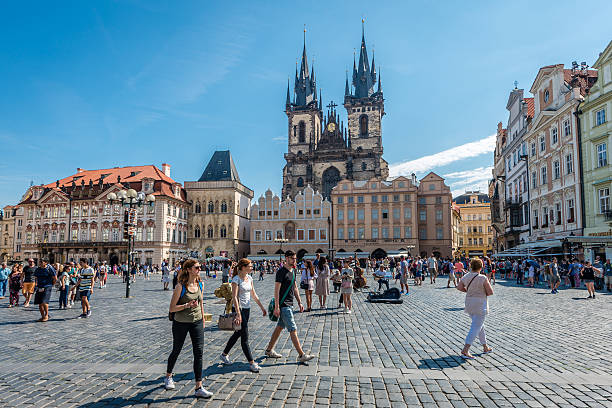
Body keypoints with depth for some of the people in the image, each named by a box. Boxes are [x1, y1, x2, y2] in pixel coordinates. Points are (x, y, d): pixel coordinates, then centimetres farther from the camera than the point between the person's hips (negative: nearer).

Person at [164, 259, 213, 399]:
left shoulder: (200, 285, 0)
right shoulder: (181, 286, -16)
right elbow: (172, 308, -15)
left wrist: (203, 319, 17)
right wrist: (187, 305, -28)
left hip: (197, 322, 4)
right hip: (180, 323, -3)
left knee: (199, 353, -5)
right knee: (176, 351, 16)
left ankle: (199, 388, 0)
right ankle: (168, 377, 43)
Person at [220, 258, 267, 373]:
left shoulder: (249, 278, 8)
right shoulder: (236, 279, -15)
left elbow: (253, 295, 16)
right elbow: (234, 297, -20)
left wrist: (262, 307, 15)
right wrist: (238, 314, -26)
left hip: (247, 308, 8)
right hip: (239, 308, -8)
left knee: (238, 333, 18)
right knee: (245, 337, -6)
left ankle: (224, 354, 35)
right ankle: (251, 363, -2)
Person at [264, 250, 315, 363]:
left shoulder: (293, 271, 13)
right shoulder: (281, 271, -14)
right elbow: (276, 290, -16)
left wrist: (299, 302, 15)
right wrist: (276, 307, -19)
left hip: (289, 304, 9)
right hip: (283, 305, -9)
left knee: (280, 327, 16)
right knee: (293, 330, -8)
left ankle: (269, 350, 28)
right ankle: (301, 355, -4)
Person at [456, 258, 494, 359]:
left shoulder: (466, 277, 1)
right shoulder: (482, 278, -16)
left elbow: (459, 287, 12)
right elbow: (490, 292, -12)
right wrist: (483, 294, 7)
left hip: (469, 304, 7)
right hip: (480, 305, -7)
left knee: (480, 325, 23)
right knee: (475, 328, -5)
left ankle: (485, 348, 35)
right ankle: (465, 350, -12)